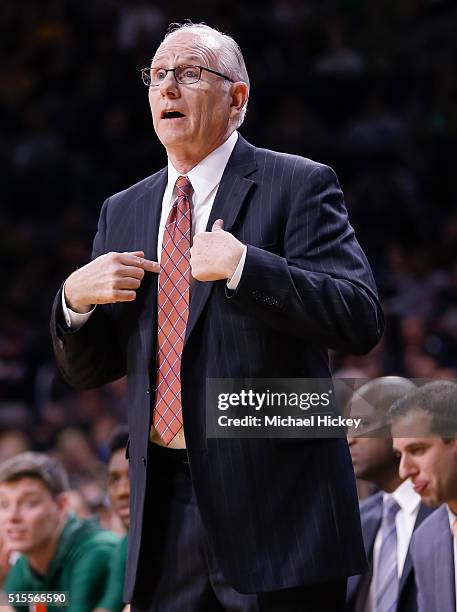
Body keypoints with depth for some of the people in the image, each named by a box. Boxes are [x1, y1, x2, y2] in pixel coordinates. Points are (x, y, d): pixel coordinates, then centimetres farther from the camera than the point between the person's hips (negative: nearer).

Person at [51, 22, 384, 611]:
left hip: (275, 505, -5)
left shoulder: (298, 186, -1)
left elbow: (361, 320, -13)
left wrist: (241, 265, -21)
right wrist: (75, 298, -4)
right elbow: (88, 370, 17)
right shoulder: (123, 211, 16)